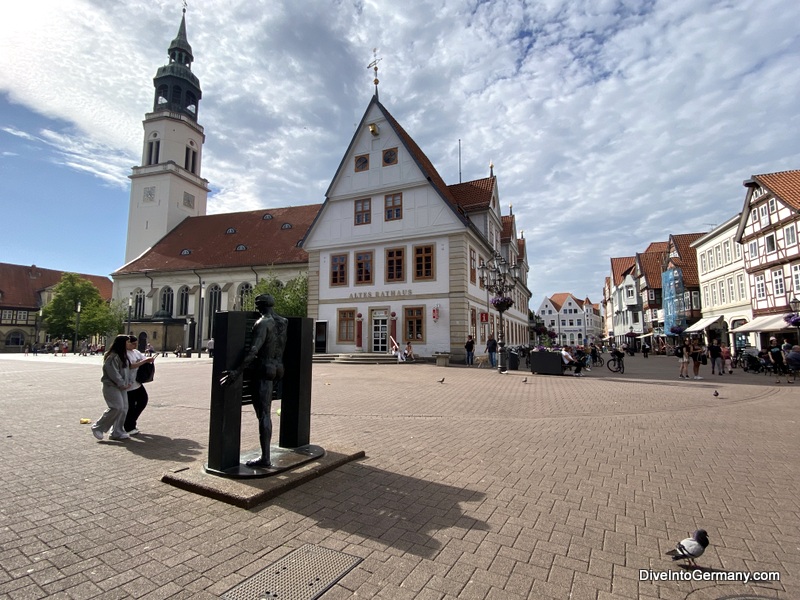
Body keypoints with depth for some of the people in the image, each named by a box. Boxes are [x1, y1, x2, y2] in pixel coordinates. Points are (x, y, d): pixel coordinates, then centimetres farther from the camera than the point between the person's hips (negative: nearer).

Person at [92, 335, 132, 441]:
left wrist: (128, 382, 6)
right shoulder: (112, 357, -16)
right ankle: (97, 428, 3)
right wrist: (122, 384, -15)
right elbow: (114, 374, -20)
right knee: (117, 408, -15)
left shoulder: (123, 356, 14)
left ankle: (117, 432, 15)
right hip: (112, 386, -9)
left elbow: (127, 369, 17)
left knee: (123, 409, 6)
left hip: (122, 387, 9)